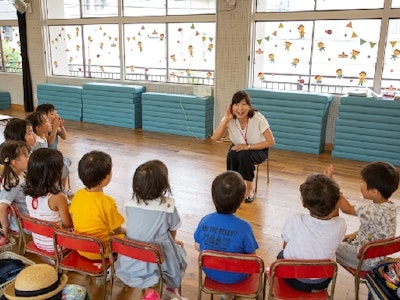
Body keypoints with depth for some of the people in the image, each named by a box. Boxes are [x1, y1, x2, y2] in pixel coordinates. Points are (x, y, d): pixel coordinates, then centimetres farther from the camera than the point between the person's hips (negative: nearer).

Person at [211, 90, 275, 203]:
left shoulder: (258, 119, -26)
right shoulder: (230, 118, -16)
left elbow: (271, 142, -20)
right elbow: (215, 138, -25)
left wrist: (248, 146, -28)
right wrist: (226, 119, -34)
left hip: (258, 149, -2)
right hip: (238, 148, 3)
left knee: (244, 156, -34)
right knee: (231, 155, -31)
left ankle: (249, 189, -11)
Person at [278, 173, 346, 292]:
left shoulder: (293, 221, -30)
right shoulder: (340, 225, -27)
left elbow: (286, 247, -10)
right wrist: (332, 194, -6)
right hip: (323, 282, 2)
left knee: (281, 255, 30)